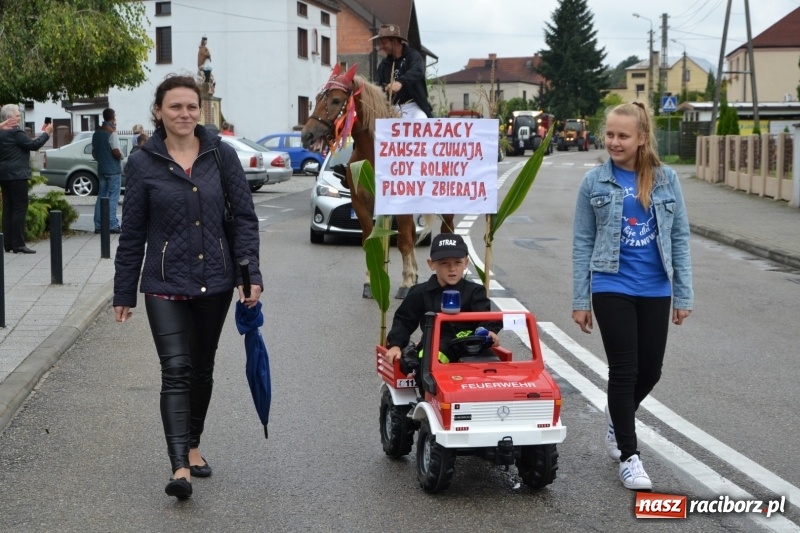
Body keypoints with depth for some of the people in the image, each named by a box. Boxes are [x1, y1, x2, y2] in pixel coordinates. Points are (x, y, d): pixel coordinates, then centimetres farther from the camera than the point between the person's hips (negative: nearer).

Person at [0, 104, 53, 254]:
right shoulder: (15, 132, -14)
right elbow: (34, 145, -14)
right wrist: (46, 133, -3)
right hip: (16, 174, -9)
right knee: (20, 208, -7)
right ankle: (18, 244, -9)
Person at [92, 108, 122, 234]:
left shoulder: (96, 133, 10)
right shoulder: (112, 133, -14)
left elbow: (94, 152, 15)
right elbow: (116, 152, -22)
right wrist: (121, 156, -2)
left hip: (101, 169, 7)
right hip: (113, 170, -7)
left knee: (101, 196, 10)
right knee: (112, 198, -5)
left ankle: (98, 225, 8)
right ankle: (112, 225, -8)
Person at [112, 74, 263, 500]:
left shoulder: (221, 155, 1)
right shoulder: (143, 163, -2)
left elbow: (245, 217, 3)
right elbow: (132, 233, 2)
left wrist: (250, 274, -6)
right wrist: (124, 292, 4)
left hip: (214, 281, 2)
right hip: (165, 284, -2)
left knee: (202, 370, 15)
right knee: (176, 370, -13)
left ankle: (192, 445, 33)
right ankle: (180, 466, -18)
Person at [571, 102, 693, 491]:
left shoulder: (665, 179, 0)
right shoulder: (594, 182, -3)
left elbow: (679, 238, 3)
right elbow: (583, 243, 0)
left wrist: (684, 294, 0)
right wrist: (580, 301, -3)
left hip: (655, 290, 2)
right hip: (612, 289, -2)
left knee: (650, 371, 10)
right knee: (625, 370, -2)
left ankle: (617, 418, 41)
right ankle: (628, 455, 11)